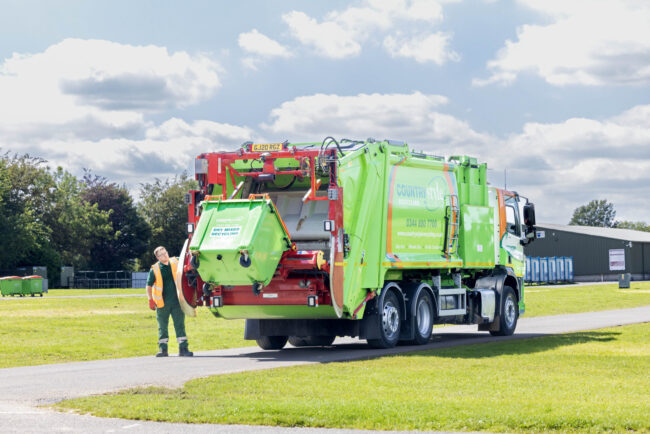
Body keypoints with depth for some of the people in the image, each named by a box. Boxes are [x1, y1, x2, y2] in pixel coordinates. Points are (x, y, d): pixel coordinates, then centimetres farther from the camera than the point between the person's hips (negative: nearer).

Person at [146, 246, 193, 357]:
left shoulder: (175, 263, 7)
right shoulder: (154, 269, -1)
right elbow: (149, 286, 2)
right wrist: (150, 300, -6)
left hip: (176, 301, 1)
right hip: (162, 303, -1)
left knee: (180, 325, -1)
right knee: (162, 327, 5)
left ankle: (183, 349, 0)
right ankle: (163, 350, 13)